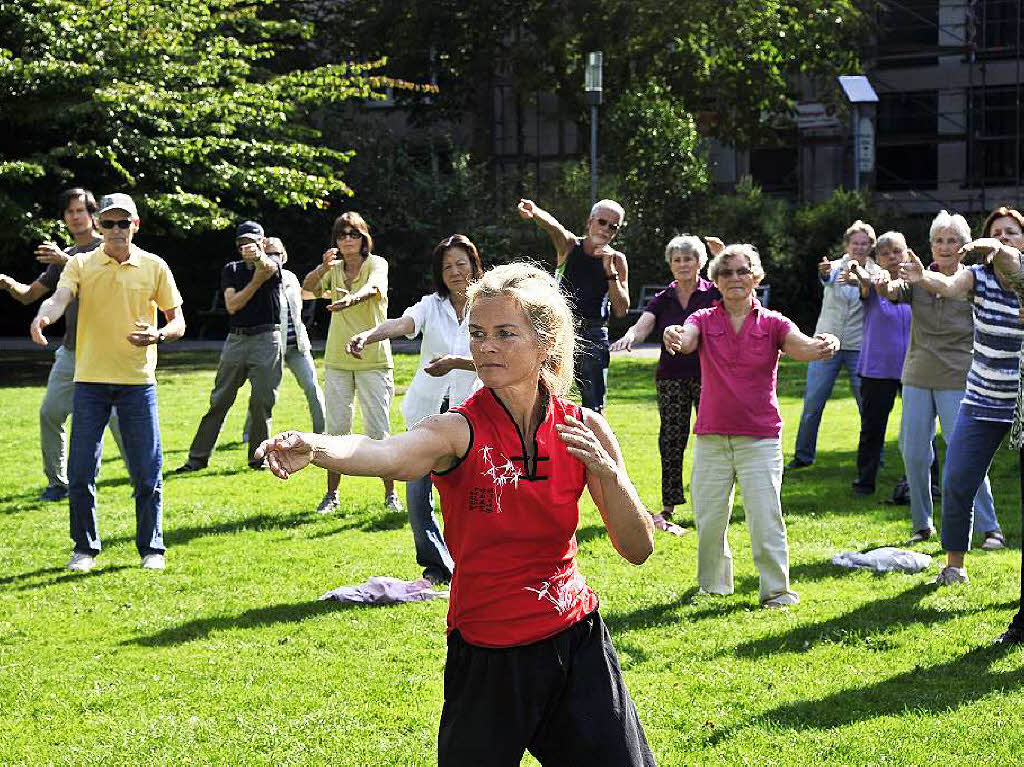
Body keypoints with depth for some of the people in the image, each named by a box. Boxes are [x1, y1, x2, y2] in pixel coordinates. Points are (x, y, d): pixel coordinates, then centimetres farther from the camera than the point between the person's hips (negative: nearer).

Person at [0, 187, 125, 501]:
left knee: (116, 416, -11)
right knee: (50, 413, 2)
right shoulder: (62, 257, 17)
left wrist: (67, 261, -33)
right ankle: (57, 483, 14)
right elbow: (29, 294, 16)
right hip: (70, 351, 6)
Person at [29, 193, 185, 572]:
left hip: (138, 381, 0)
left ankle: (151, 547, 15)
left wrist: (158, 335, -15)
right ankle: (85, 548, 16)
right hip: (90, 380, 0)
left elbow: (178, 322, 7)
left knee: (147, 471, 1)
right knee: (80, 471, 1)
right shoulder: (80, 264, 4)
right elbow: (60, 298, -13)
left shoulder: (154, 267, 5)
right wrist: (43, 316, -36)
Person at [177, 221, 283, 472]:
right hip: (236, 339, 3)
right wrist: (256, 281, -14)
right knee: (219, 401, 5)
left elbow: (268, 268, -28)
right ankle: (198, 457, 9)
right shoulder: (231, 270, 10)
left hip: (266, 340, -3)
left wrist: (258, 257, -51)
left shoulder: (272, 264, 0)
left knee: (262, 401, -2)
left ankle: (258, 456, 11)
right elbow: (232, 305, -4)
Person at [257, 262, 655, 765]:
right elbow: (386, 454, -37)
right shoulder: (459, 431, -14)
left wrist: (607, 470, -19)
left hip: (577, 646, 3)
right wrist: (312, 448, -58)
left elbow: (638, 549, -2)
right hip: (487, 660, -3)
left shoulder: (583, 428, -4)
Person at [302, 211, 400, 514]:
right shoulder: (334, 269, 10)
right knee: (336, 429, 6)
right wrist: (323, 268, -29)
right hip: (338, 360, 4)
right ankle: (332, 495, 13)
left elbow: (373, 287, -25)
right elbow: (307, 286, -8)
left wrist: (352, 299, -47)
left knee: (378, 430, -4)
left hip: (373, 359, -4)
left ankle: (390, 494, 5)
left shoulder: (376, 264, -3)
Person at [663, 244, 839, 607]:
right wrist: (674, 337, -42)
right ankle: (713, 586, 24)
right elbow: (685, 341, -17)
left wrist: (823, 345, -38)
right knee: (709, 519, 6)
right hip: (711, 437, 1)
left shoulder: (772, 323, 3)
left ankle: (777, 590, 3)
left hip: (760, 437, -1)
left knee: (766, 518, -7)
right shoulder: (705, 320, 4)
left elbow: (802, 347, -15)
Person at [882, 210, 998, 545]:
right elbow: (894, 291, -15)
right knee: (914, 454, 4)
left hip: (957, 379, -3)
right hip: (918, 378, 3)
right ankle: (922, 524, 20)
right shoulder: (919, 279, 4)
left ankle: (989, 527, 0)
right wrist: (887, 284, -38)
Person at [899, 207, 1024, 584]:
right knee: (957, 482, 1)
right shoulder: (978, 276, -5)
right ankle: (955, 564, 16)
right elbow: (949, 286, -23)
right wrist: (923, 278, -47)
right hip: (983, 401, 2)